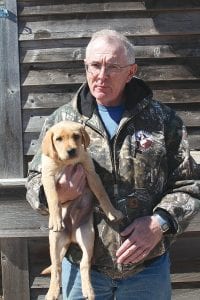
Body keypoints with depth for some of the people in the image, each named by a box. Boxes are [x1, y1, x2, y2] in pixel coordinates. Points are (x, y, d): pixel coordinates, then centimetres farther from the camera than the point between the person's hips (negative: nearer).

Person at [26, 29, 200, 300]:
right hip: (82, 265, 1)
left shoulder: (163, 120, -1)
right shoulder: (61, 121, 0)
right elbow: (36, 182, 5)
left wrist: (161, 222, -16)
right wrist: (55, 194, -17)